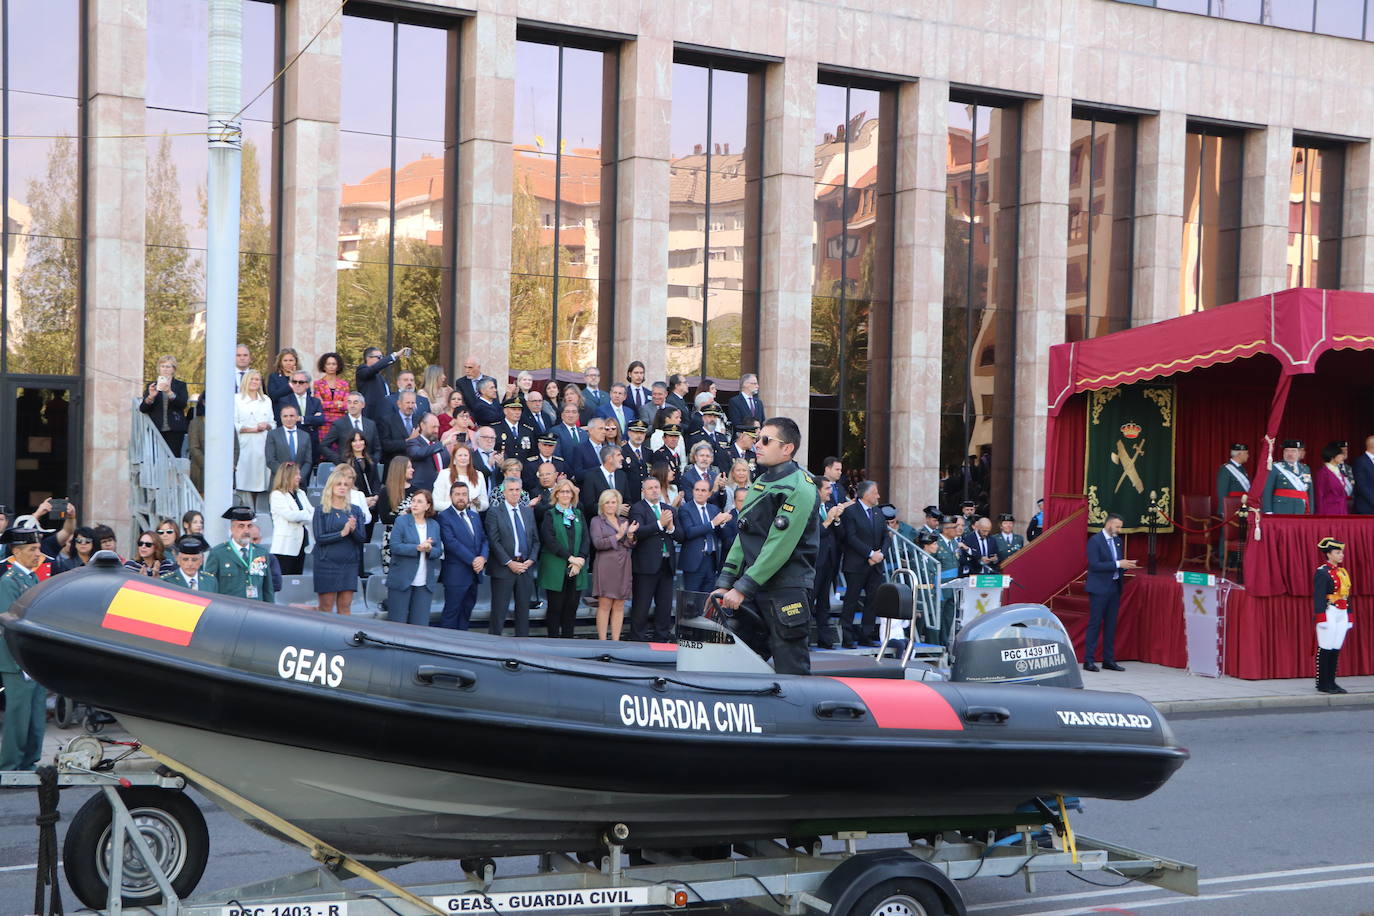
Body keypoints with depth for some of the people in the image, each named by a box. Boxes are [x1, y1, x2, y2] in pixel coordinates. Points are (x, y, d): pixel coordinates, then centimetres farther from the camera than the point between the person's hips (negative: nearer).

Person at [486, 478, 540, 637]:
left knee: (523, 609, 9)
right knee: (499, 610, -2)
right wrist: (509, 563, -14)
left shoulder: (528, 512, 14)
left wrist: (531, 560, -3)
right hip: (503, 569, -5)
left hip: (525, 567, 5)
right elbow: (494, 541, -10)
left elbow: (535, 540, 13)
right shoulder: (494, 512, -3)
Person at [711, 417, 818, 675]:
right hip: (755, 590, 8)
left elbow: (779, 546, -17)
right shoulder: (762, 483, 17)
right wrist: (725, 583, 8)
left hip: (786, 591, -8)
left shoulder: (799, 488, -12)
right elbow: (744, 537, 17)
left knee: (790, 670, -5)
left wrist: (742, 588, -17)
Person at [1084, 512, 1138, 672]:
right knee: (1095, 623, -4)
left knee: (1111, 624, 9)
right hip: (1099, 588, -7)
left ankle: (1109, 660, 15)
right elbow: (1095, 565, -19)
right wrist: (1118, 564, -21)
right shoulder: (1094, 541, -11)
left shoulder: (1117, 540, 12)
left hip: (1114, 587, 7)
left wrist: (1126, 564, -3)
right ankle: (1088, 660, -1)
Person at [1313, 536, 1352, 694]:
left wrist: (1349, 617, 19)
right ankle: (1323, 683, 0)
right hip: (1329, 614, -8)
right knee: (1325, 649, -4)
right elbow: (1318, 596, -15)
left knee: (1336, 649, 8)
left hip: (1342, 615, 8)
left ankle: (1331, 682, 13)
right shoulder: (1322, 572, -9)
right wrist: (1321, 618, -20)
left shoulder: (1343, 572, 16)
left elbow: (1346, 595, 20)